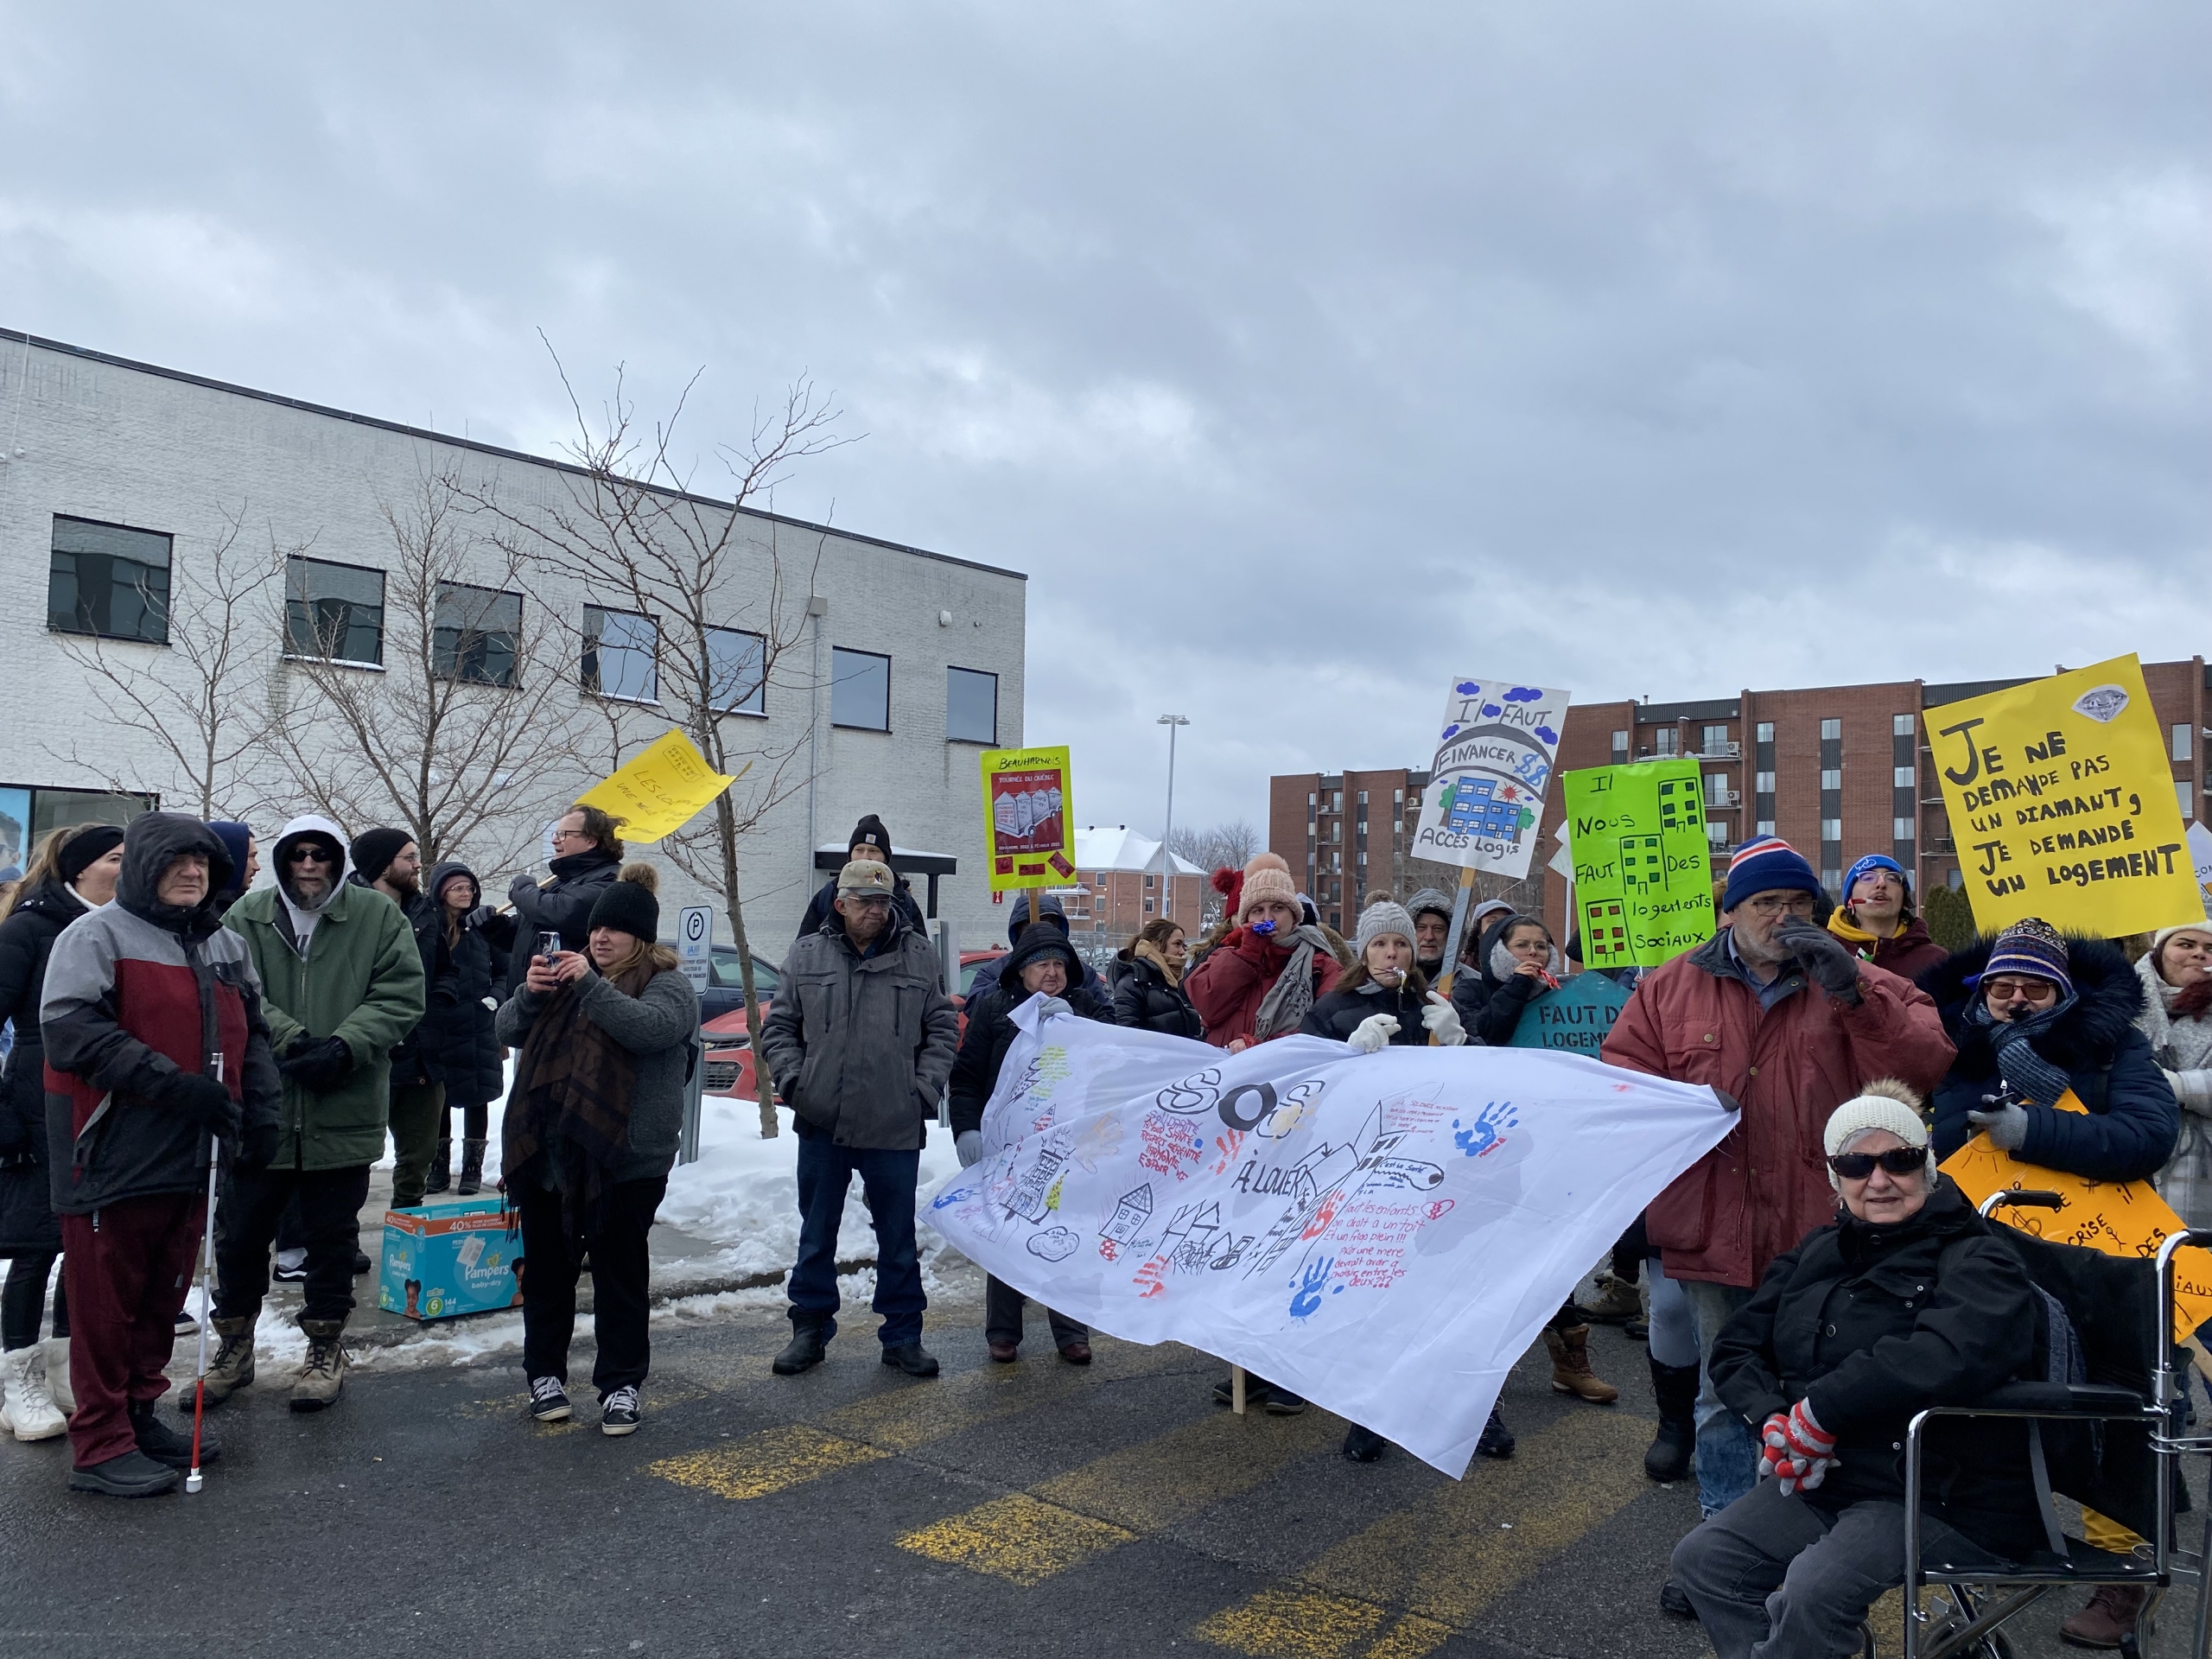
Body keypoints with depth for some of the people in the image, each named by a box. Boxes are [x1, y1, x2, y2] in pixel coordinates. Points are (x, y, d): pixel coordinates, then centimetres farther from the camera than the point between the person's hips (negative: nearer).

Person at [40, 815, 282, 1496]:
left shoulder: (227, 945, 15)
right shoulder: (98, 935, -6)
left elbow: (251, 1036, 21)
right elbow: (71, 1030, -17)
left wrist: (259, 1114, 8)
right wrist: (176, 1084, -22)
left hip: (191, 1155, 7)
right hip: (114, 1152, -7)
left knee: (164, 1292, 15)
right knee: (107, 1299, 1)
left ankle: (139, 1413, 29)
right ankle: (102, 1445, 11)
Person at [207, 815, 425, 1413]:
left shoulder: (378, 915, -1)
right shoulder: (248, 916, 2)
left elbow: (400, 997, -6)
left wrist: (343, 1046, -19)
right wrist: (292, 1041, -21)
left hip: (343, 1112, -1)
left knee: (332, 1238, 10)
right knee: (241, 1234, 13)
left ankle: (326, 1349, 26)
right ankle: (234, 1347, 31)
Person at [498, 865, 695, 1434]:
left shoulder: (668, 986, -4)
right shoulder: (568, 973, 13)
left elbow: (651, 1028, -25)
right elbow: (508, 1030, 10)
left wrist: (590, 985, -29)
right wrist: (530, 993, -10)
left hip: (625, 1161, -5)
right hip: (547, 1153, 5)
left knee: (620, 1275, 4)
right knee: (547, 1270, 15)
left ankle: (620, 1384, 15)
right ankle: (545, 1373, 29)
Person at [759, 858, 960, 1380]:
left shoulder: (919, 957, 2)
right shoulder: (807, 956, 4)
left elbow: (942, 1028, 7)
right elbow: (778, 1027, 9)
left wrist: (926, 1086, -3)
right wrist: (793, 1080, -4)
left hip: (895, 1127, -1)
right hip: (821, 1124, 1)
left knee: (898, 1239, 9)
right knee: (816, 1236, 13)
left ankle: (902, 1336, 22)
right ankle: (810, 1330, 27)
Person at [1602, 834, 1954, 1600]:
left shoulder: (1858, 984, 2)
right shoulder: (1670, 988, 4)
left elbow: (1926, 1063, -9)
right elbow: (1617, 1073, 5)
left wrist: (1851, 993, -20)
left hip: (1819, 1229, -1)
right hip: (1714, 1231, 1)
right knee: (1724, 1395, 15)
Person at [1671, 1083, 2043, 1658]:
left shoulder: (1974, 1259, -9)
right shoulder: (1818, 1253, 12)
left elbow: (1952, 1352, -31)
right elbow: (1737, 1347, 13)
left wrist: (1820, 1411, -27)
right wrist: (1774, 1419, -9)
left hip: (1948, 1501, -7)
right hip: (1826, 1479, 7)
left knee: (1812, 1593, -28)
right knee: (1703, 1560, -7)